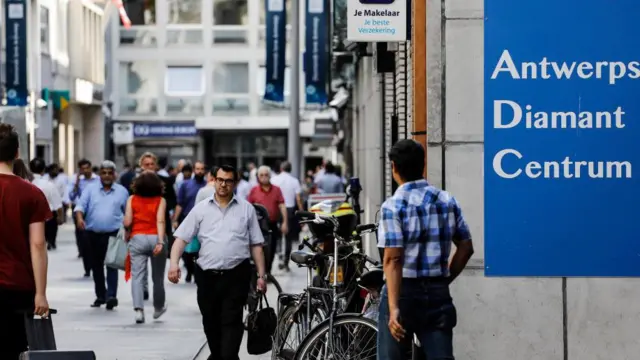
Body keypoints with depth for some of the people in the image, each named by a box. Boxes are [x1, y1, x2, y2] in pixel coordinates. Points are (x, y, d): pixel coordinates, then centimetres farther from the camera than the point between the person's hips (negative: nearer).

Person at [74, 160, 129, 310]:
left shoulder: (122, 191, 6)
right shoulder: (90, 189, 4)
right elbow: (81, 205, -6)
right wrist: (79, 217, -26)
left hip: (113, 234, -2)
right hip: (93, 234, 2)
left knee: (112, 265, -12)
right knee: (96, 266, 11)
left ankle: (111, 296, -19)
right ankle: (100, 295, 22)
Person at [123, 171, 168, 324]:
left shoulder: (132, 199, 3)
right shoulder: (160, 200, 1)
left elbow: (127, 222, -3)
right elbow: (160, 221, -11)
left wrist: (128, 232, 18)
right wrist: (160, 242, -19)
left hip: (137, 238, 0)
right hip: (155, 238, 0)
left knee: (137, 276, -4)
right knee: (158, 276, 16)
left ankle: (138, 309, -21)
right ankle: (158, 308, 32)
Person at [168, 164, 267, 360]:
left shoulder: (246, 208, 6)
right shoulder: (201, 209, 7)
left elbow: (256, 245, 8)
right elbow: (181, 238, 2)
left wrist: (262, 275, 2)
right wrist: (174, 263, -14)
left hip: (236, 276, -2)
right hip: (207, 276, 2)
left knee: (231, 322, -8)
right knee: (211, 322, 13)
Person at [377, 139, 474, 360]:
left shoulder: (393, 206, -10)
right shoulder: (447, 201, 6)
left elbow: (393, 259, -17)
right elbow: (466, 248, 9)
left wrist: (393, 307, -21)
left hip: (405, 292, -4)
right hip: (438, 293, 4)